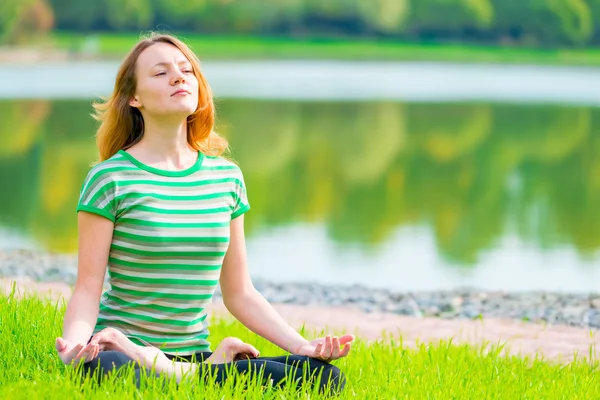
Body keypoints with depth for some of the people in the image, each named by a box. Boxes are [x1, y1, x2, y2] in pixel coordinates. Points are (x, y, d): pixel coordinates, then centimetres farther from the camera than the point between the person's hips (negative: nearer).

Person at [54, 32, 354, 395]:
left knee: (325, 376, -18)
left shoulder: (226, 177, 10)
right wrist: (72, 342, -29)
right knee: (102, 370, -43)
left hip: (194, 352, 5)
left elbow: (240, 293, 14)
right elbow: (88, 291, -7)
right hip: (122, 350, -4)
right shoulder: (111, 178, -4)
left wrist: (302, 345, 2)